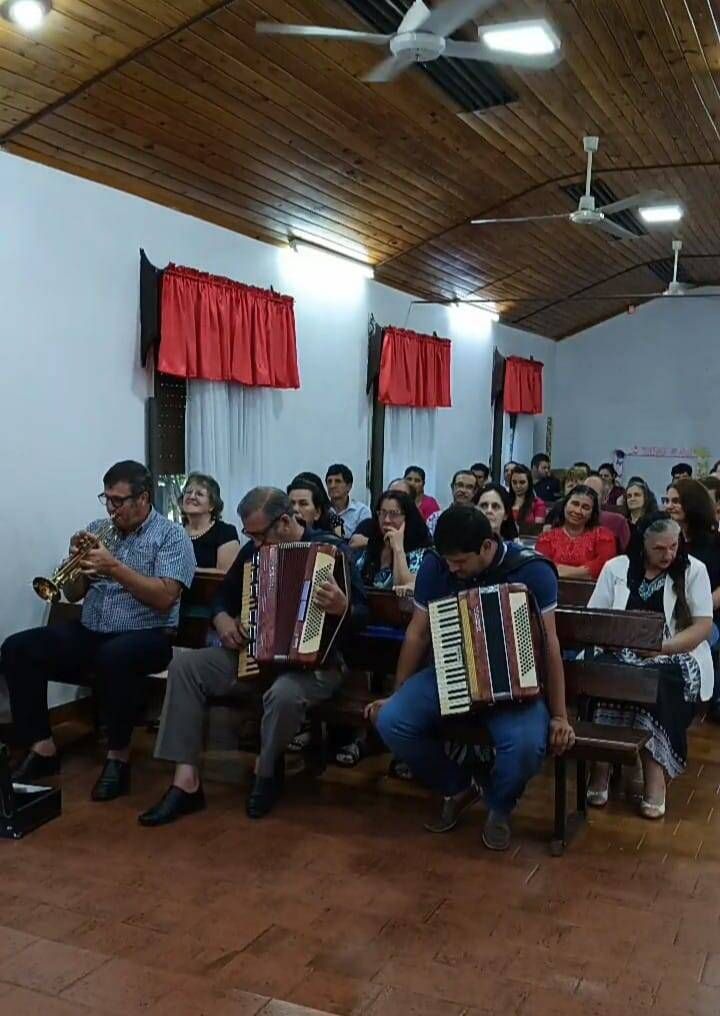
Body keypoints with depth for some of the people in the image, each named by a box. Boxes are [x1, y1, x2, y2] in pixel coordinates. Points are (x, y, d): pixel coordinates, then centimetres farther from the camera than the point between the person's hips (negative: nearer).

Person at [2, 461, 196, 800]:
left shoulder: (171, 536, -4)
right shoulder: (97, 530, 12)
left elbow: (164, 598, -17)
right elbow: (72, 595, 13)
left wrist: (115, 567, -20)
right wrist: (78, 562, -8)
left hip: (145, 636, -6)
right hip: (90, 632, 6)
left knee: (115, 656, -39)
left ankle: (118, 756, -19)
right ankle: (42, 748, -4)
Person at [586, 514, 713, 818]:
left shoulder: (693, 570, 3)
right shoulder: (616, 568, 8)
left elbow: (703, 626, -3)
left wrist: (661, 648, -16)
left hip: (675, 658, -1)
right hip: (620, 654, 1)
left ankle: (655, 778, -30)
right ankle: (601, 768, -25)